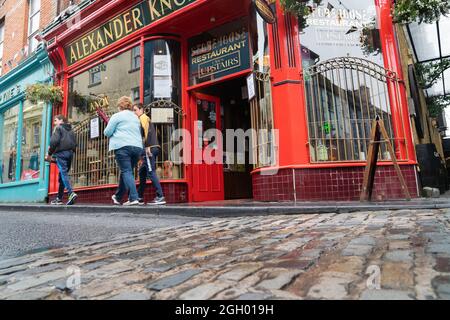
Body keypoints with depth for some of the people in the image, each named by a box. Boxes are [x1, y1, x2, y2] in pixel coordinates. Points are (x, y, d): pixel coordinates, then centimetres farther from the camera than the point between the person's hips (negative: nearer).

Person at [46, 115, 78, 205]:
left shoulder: (58, 128, 3)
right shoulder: (71, 130, 24)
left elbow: (54, 141, -9)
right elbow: (75, 144, 22)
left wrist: (50, 154, -4)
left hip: (61, 152, -7)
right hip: (70, 153, 7)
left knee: (63, 173, -14)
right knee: (63, 174, 11)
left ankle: (71, 193, -31)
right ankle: (59, 198, 13)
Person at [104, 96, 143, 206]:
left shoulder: (117, 116, 2)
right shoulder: (136, 117, 21)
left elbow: (107, 132, 2)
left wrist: (116, 132, 21)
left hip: (123, 146, -6)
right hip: (137, 147, 6)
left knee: (126, 172, -6)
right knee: (127, 172, 14)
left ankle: (133, 198, -17)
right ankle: (118, 197, 28)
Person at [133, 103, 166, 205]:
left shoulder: (143, 117, -1)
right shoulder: (145, 118, 28)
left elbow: (147, 132, -16)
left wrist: (147, 147, -22)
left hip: (150, 148, -10)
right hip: (152, 148, 10)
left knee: (151, 172, -13)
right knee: (142, 171, 14)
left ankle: (160, 197, -16)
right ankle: (140, 198, 21)